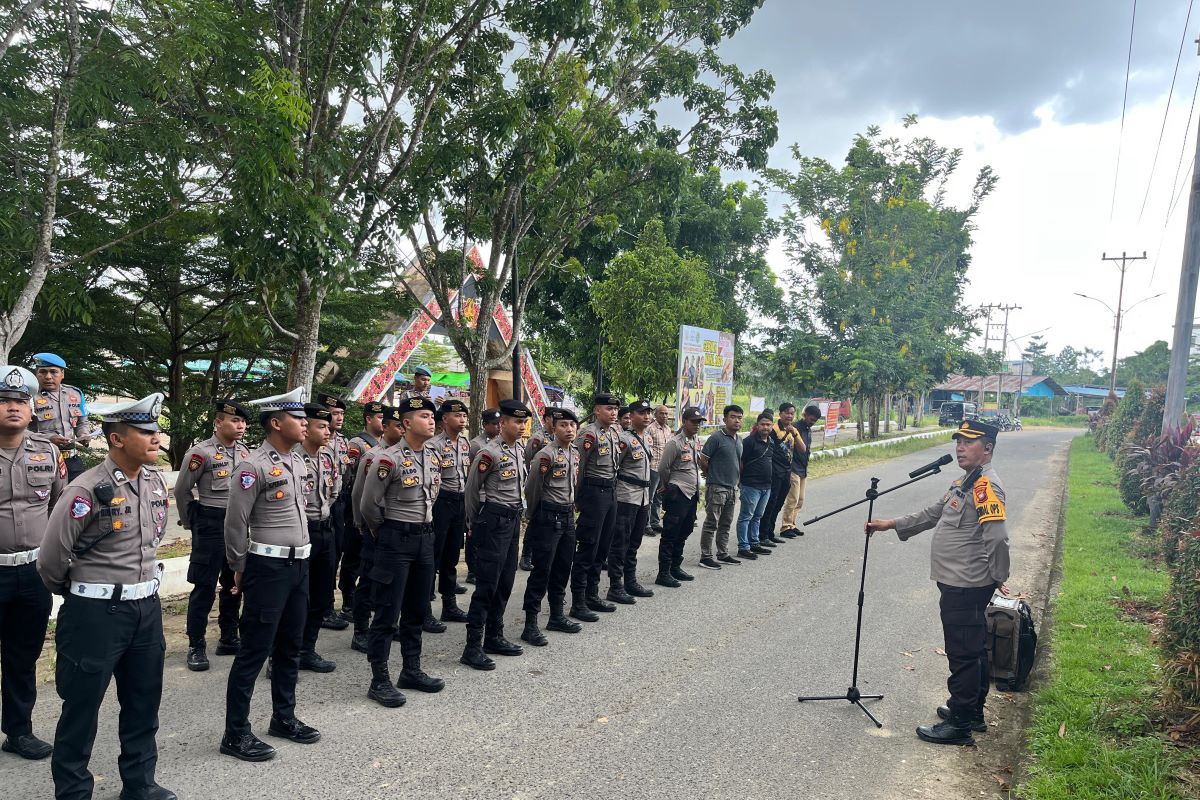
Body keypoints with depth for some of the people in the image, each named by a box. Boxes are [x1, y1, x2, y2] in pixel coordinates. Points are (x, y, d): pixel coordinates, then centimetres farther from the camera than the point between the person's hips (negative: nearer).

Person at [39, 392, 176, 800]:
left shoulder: (157, 483, 2)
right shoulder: (86, 490, -19)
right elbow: (51, 556, -11)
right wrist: (73, 592, 5)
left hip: (147, 606, 7)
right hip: (96, 613, -7)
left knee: (144, 701, 17)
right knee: (81, 706, 9)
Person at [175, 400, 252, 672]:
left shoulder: (245, 452, 7)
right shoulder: (200, 452, -11)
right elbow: (181, 491, -4)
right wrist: (192, 524, 4)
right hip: (211, 525, -6)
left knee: (235, 584, 13)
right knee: (204, 586, -1)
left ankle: (229, 639, 26)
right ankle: (196, 647, 9)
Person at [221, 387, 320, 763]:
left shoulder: (298, 461, 9)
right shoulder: (256, 466, -17)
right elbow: (235, 522, -13)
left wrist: (300, 557, 19)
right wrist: (240, 569, -4)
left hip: (299, 565, 8)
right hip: (268, 567, -8)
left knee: (290, 647, 17)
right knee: (254, 651, -1)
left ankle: (284, 717, 30)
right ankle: (236, 734, 9)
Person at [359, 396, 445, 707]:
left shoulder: (434, 457, 6)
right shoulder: (389, 459, -16)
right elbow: (368, 505, -10)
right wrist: (386, 534, 3)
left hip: (425, 538, 7)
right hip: (396, 540, -7)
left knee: (417, 610, 15)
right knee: (388, 613, -1)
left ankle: (412, 671, 27)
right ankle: (379, 681, 8)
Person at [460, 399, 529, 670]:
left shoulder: (519, 450, 10)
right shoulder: (490, 453, -16)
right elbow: (471, 489, -7)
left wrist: (518, 514, 19)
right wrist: (475, 523, 3)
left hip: (512, 519, 9)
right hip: (493, 521, -9)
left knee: (505, 582, 13)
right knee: (487, 584, -8)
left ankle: (494, 637, 24)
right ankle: (472, 647, -3)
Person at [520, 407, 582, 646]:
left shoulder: (575, 453, 8)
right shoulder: (545, 455, -16)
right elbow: (532, 489, -8)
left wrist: (569, 509, 18)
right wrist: (535, 517, 4)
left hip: (568, 515, 7)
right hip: (549, 516, -7)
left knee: (562, 569, 15)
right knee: (541, 571, -4)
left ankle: (557, 616, 28)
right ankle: (530, 625, 2)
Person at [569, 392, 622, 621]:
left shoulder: (615, 431, 11)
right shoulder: (589, 434, -15)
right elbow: (577, 465, -14)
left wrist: (611, 486, 17)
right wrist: (580, 495, -7)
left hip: (610, 491, 8)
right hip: (594, 491, -8)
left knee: (602, 548, 14)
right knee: (587, 548, -5)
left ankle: (592, 595, 25)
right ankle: (578, 603, 1)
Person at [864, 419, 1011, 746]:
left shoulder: (986, 486, -19)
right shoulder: (966, 481, 14)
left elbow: (997, 538, -26)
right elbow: (933, 514, 22)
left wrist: (998, 578, -14)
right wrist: (890, 524, 17)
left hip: (966, 587, -10)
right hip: (960, 584, 10)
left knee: (963, 654, -2)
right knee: (974, 651, 20)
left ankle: (959, 725, 7)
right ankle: (972, 712, 32)